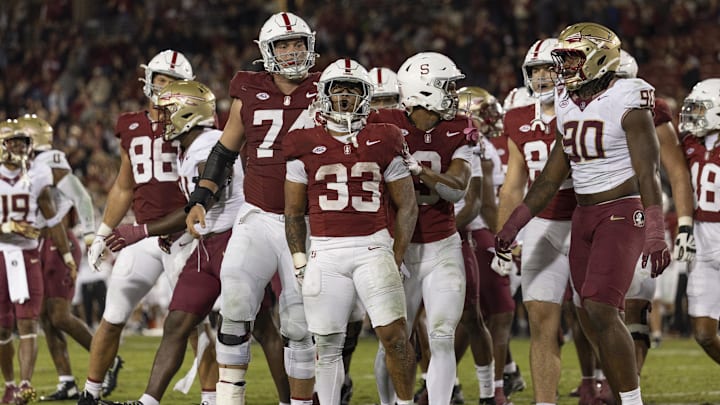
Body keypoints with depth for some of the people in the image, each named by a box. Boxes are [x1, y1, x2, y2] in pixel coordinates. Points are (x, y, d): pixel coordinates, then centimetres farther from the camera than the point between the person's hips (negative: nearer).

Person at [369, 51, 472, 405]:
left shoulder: (457, 132, 1)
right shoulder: (385, 127, -9)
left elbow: (456, 189, -11)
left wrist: (418, 169, -24)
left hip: (443, 249, 2)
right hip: (399, 249, -2)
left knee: (442, 339, -6)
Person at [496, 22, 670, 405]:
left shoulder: (627, 102, -13)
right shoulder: (568, 105, 9)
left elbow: (647, 172, -18)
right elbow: (552, 174, 15)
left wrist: (656, 235, -25)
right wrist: (512, 225, 13)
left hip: (623, 212, -8)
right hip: (584, 216, 8)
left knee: (600, 309, -19)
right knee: (593, 319, 5)